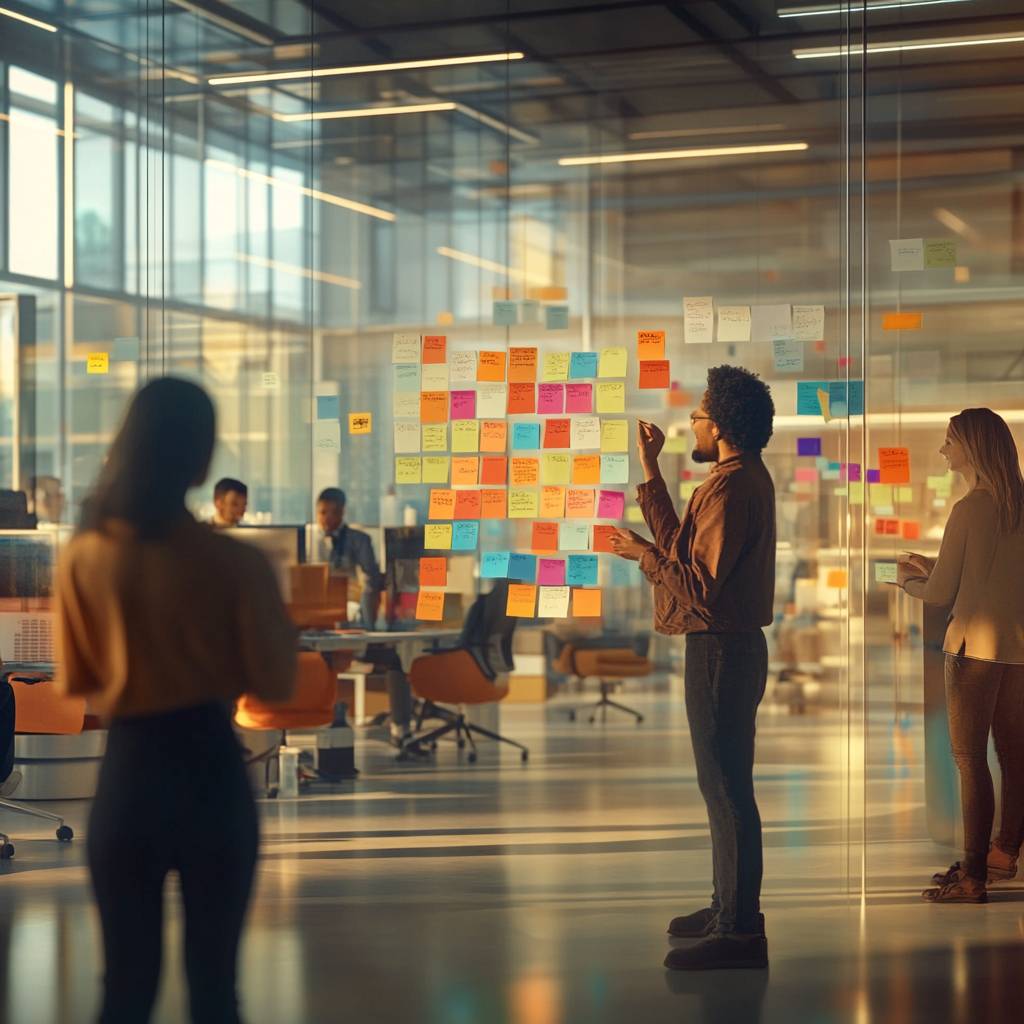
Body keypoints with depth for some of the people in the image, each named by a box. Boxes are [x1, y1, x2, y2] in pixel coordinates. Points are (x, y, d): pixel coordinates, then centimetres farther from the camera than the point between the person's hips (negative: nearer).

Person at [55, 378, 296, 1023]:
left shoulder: (82, 559, -4)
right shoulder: (237, 563, -12)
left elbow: (74, 680, 8)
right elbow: (276, 683, -4)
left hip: (126, 773, 2)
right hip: (211, 774, -2)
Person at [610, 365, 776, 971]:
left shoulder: (732, 488, -19)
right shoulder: (745, 478, 14)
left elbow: (700, 586, -23)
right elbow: (683, 547, 17)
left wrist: (645, 555, -9)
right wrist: (651, 472, 20)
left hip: (722, 650, -11)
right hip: (730, 644, 11)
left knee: (726, 786, -7)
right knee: (725, 784, 18)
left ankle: (740, 932, -4)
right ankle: (731, 907, 28)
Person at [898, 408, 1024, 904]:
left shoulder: (969, 510, -14)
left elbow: (941, 594, -9)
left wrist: (907, 580, 11)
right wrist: (931, 567, 25)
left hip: (976, 644, -8)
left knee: (969, 758, -5)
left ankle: (973, 877, -5)